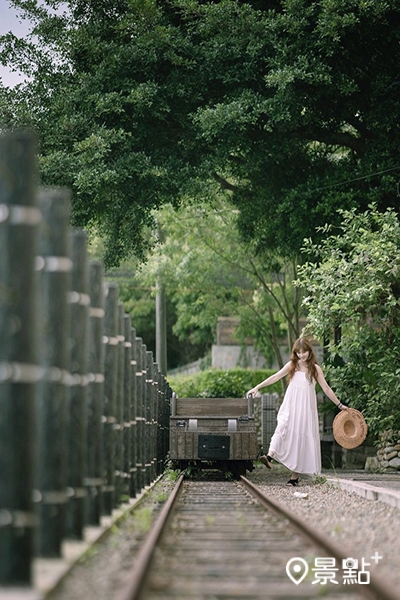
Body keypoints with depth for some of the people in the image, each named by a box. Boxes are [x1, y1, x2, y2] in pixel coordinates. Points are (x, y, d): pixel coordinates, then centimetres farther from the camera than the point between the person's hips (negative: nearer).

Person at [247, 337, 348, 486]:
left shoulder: (315, 368, 4)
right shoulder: (292, 365, 7)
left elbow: (326, 388, 7)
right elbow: (275, 377, 4)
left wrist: (340, 405, 7)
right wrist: (257, 387, -2)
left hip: (306, 408, 0)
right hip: (290, 407, 0)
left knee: (301, 438, -1)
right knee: (282, 427, -25)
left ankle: (295, 476, 1)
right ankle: (270, 457, -44)